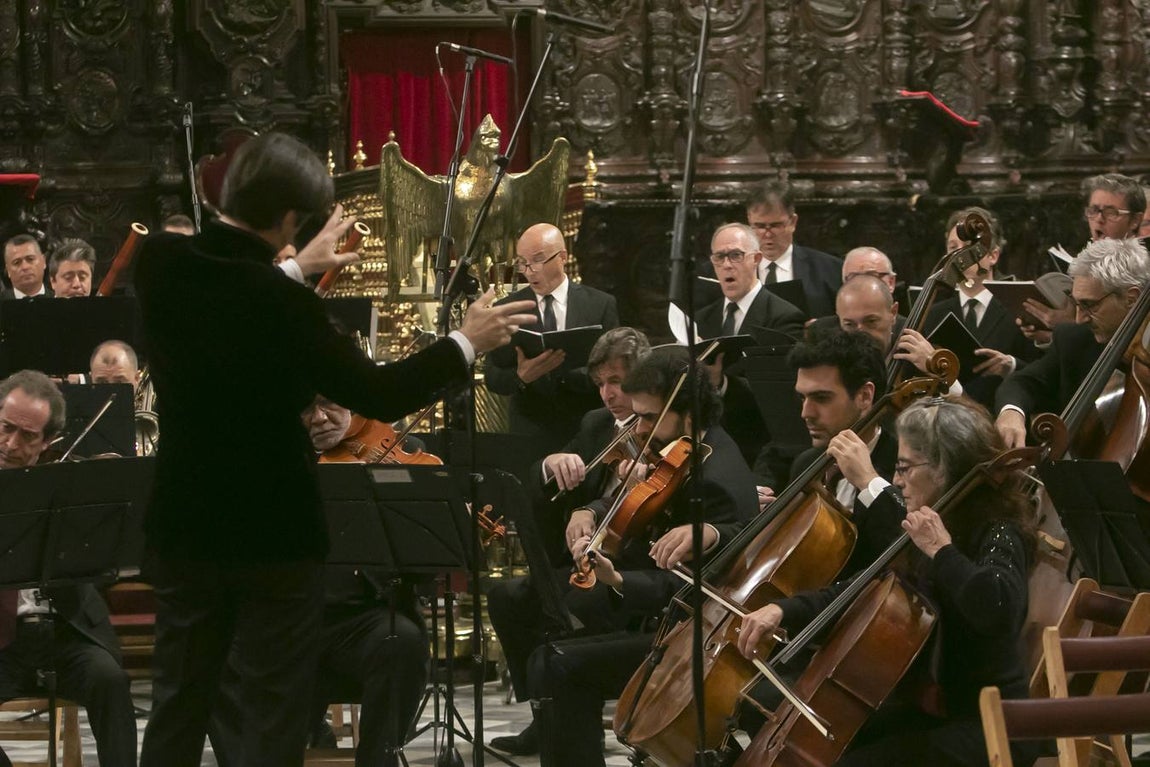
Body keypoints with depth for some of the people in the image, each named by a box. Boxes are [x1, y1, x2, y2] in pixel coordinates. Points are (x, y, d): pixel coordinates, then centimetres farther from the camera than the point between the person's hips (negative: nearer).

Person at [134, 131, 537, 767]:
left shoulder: (159, 263, -6)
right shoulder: (281, 305, -24)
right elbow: (379, 396, -17)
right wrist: (466, 343, -6)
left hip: (184, 524, 6)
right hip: (273, 534, -6)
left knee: (178, 704, 15)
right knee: (274, 715, 3)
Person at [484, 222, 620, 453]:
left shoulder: (601, 305, 1)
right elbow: (493, 379, -1)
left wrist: (565, 371, -21)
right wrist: (521, 377, -23)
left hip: (589, 434, 0)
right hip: (530, 435, 1)